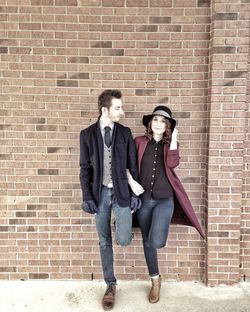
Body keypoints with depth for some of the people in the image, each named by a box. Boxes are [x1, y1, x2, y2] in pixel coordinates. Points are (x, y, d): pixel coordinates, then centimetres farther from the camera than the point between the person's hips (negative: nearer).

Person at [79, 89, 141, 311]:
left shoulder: (125, 133, 1)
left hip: (121, 192, 0)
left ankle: (121, 224, 29)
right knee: (104, 242, 10)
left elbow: (133, 166, 3)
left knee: (123, 240, -7)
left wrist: (135, 194, -2)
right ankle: (110, 285, 28)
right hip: (100, 193, 0)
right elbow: (85, 168, 0)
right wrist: (87, 197, -5)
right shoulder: (87, 134, -1)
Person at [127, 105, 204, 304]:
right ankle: (155, 280, 32)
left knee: (157, 241, -19)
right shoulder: (139, 142, 2)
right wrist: (131, 181, -11)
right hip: (143, 199, 1)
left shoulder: (171, 144, 4)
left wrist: (173, 139, -15)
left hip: (164, 199, -1)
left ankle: (162, 229, 18)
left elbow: (172, 164, -15)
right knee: (147, 241, 11)